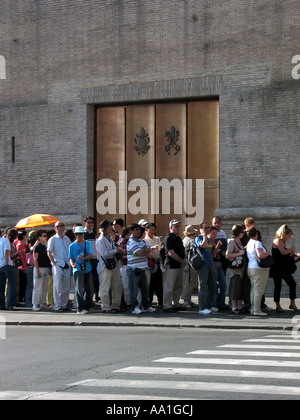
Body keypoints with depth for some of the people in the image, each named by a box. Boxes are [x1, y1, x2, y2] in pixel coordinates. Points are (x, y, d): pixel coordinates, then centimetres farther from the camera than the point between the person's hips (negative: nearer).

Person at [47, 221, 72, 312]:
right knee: (57, 287, -5)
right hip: (57, 265, -4)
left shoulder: (67, 239, 13)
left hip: (67, 266, 4)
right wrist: (54, 263, -10)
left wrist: (71, 262, 7)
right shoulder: (53, 239, 0)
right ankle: (57, 306, -2)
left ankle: (64, 305, 15)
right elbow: (49, 253, -3)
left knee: (66, 287, 6)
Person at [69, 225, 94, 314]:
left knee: (90, 289, 4)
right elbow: (71, 258, 6)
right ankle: (80, 308, -6)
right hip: (78, 269, -3)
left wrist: (83, 258, -19)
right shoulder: (72, 246, 6)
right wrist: (72, 264, -16)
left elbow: (90, 255, 0)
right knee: (79, 289, -10)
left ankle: (86, 307, 18)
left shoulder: (88, 243, 11)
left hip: (87, 269, 3)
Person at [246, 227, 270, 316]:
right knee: (259, 290, -8)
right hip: (259, 269, -9)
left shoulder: (248, 243, 16)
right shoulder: (257, 243, -12)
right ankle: (257, 310, -9)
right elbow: (261, 255, -23)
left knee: (253, 289, 11)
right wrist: (267, 253, -5)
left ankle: (253, 309, 12)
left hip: (250, 268, 9)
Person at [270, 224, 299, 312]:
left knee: (292, 284, 6)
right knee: (278, 286, -1)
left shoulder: (283, 242, 16)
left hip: (284, 268, 9)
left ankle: (292, 304, 14)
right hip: (277, 268, -9)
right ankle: (278, 306, 6)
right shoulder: (278, 241, -12)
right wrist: (292, 248, -10)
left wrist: (293, 254, 7)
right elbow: (283, 252, -24)